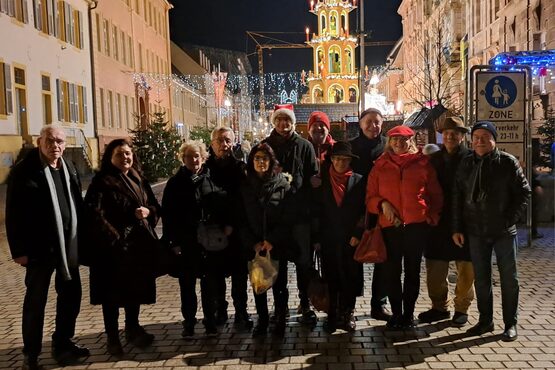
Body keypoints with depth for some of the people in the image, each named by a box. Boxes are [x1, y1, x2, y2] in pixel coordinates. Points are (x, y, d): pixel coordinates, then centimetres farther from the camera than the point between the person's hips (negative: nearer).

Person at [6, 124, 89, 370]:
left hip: (68, 244, 6)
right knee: (36, 300, 5)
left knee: (71, 294, 14)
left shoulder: (68, 168, 10)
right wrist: (19, 250, -13)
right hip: (40, 246, -6)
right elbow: (14, 214, -10)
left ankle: (63, 343, 32)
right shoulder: (24, 171, -9)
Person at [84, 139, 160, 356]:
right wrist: (114, 238, -24)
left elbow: (155, 206, 16)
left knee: (135, 288, 16)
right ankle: (112, 336, 19)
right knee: (113, 292, 5)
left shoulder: (139, 179, 12)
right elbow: (94, 214, -18)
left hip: (139, 245, 6)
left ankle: (133, 328, 33)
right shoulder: (102, 182, -8)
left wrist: (148, 211, -7)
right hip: (113, 247, -6)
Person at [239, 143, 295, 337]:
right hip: (254, 246, 2)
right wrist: (253, 243, -8)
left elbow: (288, 218, -7)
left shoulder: (282, 184, -4)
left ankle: (280, 320, 22)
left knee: (279, 284, 6)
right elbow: (242, 220, 3)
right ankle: (262, 320, 25)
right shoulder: (245, 186, 4)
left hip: (278, 246, -2)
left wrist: (272, 240, -14)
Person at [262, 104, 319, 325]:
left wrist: (310, 205, -10)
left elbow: (314, 177, 1)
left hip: (300, 212, 0)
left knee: (304, 259, 6)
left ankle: (305, 302, 18)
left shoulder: (304, 146, 5)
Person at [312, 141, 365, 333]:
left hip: (351, 238, -1)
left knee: (350, 276, 4)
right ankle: (332, 314, 14)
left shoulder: (358, 181, 1)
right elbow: (317, 211, 6)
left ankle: (347, 313, 18)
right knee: (331, 277, 5)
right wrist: (317, 238, 1)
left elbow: (364, 210, 0)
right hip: (329, 238, 1)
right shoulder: (323, 182, 6)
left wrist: (358, 234, -7)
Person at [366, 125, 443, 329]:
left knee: (412, 270, 8)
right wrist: (383, 204, -11)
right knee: (392, 271, 5)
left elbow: (435, 193, 9)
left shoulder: (423, 163, 5)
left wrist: (432, 215, -3)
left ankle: (408, 314, 20)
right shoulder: (380, 166, 8)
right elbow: (370, 196, 8)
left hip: (417, 224, -1)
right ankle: (396, 314, 18)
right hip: (390, 225, 1)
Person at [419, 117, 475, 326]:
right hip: (439, 223, 4)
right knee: (435, 269, 9)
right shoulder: (434, 159, 8)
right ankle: (440, 307, 25)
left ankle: (462, 309, 21)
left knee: (466, 270, 5)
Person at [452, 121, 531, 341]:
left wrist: (510, 219, -9)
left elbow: (524, 192, -2)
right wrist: (457, 228, 3)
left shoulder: (507, 162, -5)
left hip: (503, 231, -3)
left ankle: (510, 324, 19)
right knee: (481, 278, 10)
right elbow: (457, 198, 7)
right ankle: (485, 320, 23)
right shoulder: (466, 164, 5)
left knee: (509, 277, 6)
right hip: (476, 232, 3)